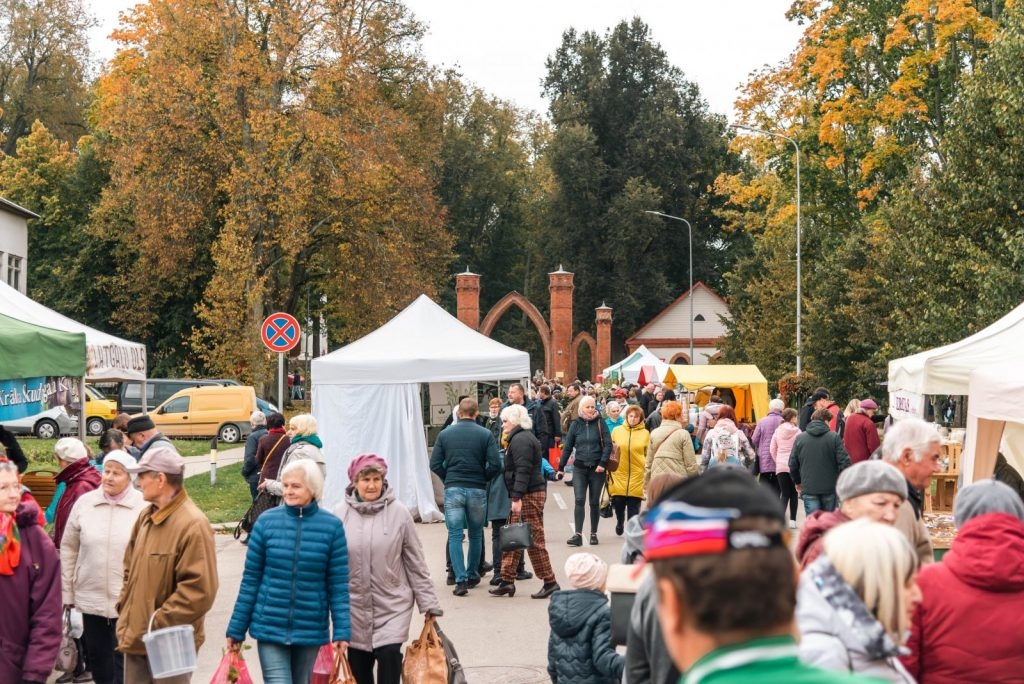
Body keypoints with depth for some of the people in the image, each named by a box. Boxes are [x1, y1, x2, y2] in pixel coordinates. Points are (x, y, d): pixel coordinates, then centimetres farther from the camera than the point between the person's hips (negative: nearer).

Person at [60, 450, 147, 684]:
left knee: (124, 662, 1)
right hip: (91, 598, 4)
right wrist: (67, 592, 8)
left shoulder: (144, 506, -10)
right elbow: (69, 549, 7)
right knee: (97, 658, 17)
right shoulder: (84, 503, 0)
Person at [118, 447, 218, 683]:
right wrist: (124, 607, 10)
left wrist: (160, 622, -20)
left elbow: (200, 590, -24)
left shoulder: (193, 525, -20)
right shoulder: (146, 516, 8)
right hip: (135, 636, 8)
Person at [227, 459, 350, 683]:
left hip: (310, 630, 1)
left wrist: (342, 630, -9)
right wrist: (236, 629, 3)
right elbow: (250, 579, 2)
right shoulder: (266, 522, -4)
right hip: (270, 628, -1)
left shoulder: (332, 526, -5)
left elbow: (338, 585, -2)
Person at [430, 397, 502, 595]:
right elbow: (495, 465, -9)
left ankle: (461, 580, -7)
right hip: (477, 490, 0)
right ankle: (472, 575, 26)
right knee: (476, 534, 16)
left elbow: (435, 464, -2)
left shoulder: (445, 434, 1)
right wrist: (483, 478, 9)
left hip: (453, 490, 0)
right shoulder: (485, 434, -3)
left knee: (455, 536, 2)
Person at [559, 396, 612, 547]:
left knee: (594, 502, 7)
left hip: (596, 468, -1)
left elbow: (608, 444, -4)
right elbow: (567, 447, 8)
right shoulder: (576, 424, 3)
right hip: (579, 468, 1)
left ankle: (593, 534, 16)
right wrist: (561, 467, 7)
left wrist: (602, 463, -14)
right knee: (579, 501, -9)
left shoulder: (600, 423, 0)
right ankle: (578, 534, -13)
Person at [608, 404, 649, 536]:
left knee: (633, 505, 1)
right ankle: (620, 522, 34)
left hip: (637, 475, -1)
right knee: (618, 502, 6)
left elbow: (649, 454, 7)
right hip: (619, 473, 1)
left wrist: (647, 466, -3)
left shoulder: (645, 433, 0)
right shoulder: (617, 431, 3)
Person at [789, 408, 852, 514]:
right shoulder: (834, 437, -5)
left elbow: (792, 464, 5)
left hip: (808, 489, 0)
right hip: (830, 488, 0)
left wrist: (797, 482, 20)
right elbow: (844, 462, -10)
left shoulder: (799, 438, 2)